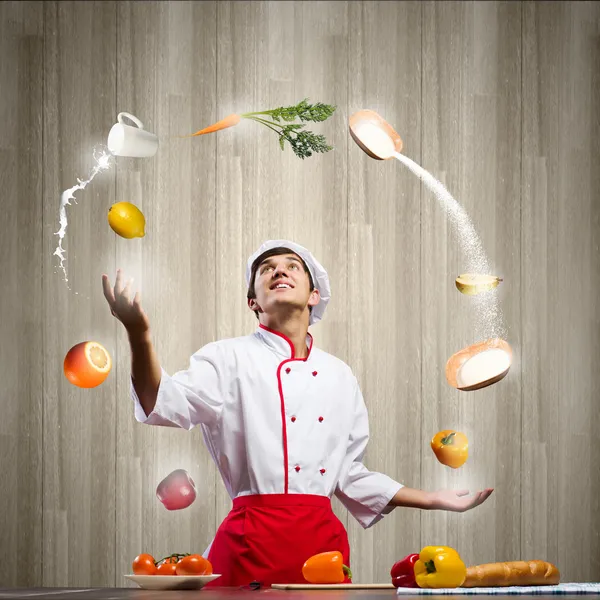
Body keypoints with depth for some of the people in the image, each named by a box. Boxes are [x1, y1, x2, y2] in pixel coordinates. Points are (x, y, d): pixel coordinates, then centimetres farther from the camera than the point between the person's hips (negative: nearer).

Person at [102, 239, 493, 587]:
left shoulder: (340, 376, 16)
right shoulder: (230, 358, 2)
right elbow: (166, 404, -17)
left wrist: (435, 500, 23)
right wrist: (139, 334, -34)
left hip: (323, 540, 4)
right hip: (252, 541, -4)